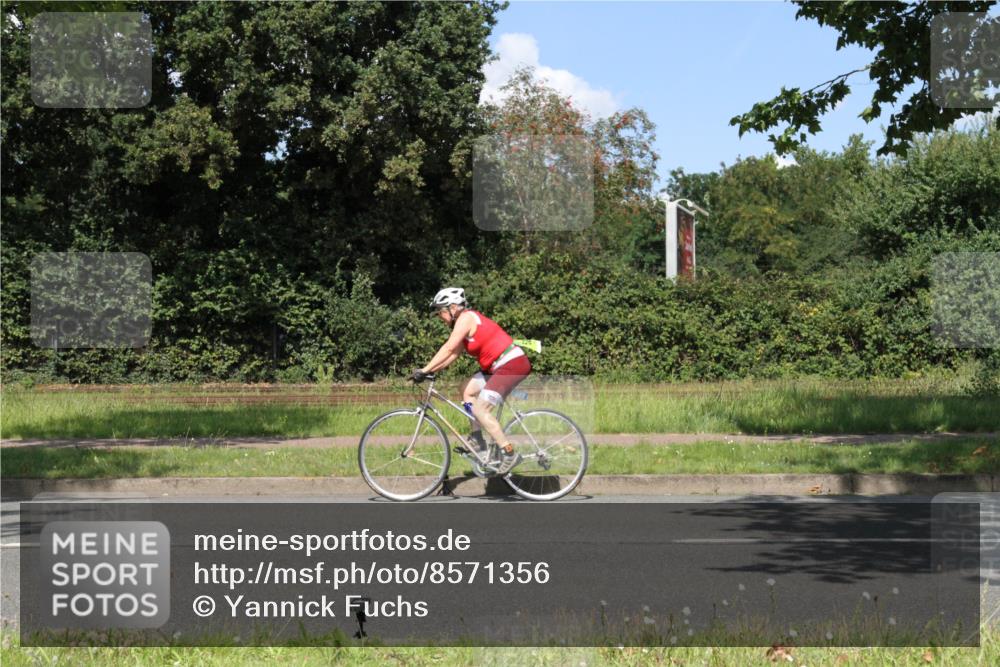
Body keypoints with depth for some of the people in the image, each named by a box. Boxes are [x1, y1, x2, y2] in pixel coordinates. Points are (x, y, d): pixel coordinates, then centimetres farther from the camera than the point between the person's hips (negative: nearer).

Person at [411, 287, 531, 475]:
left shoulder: (466, 317, -11)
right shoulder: (467, 321, 17)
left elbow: (448, 349, -18)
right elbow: (453, 354, 14)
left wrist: (425, 370, -17)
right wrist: (429, 370, 6)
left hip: (512, 364, -10)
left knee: (479, 410, -11)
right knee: (467, 390, 15)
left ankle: (509, 453, -8)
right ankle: (478, 440, 16)